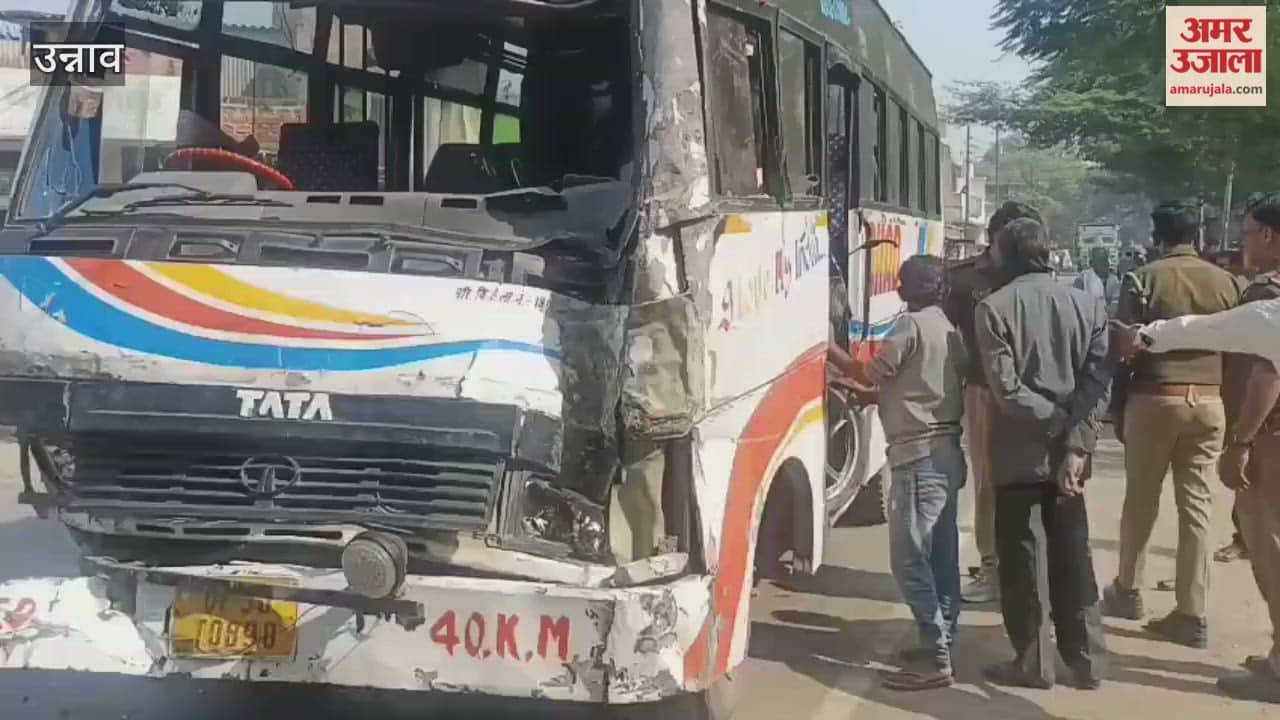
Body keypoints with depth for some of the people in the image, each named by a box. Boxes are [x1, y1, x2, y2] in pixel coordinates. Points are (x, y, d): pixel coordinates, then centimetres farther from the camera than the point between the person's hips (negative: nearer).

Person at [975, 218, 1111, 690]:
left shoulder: (993, 308, -9)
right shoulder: (1088, 305, 3)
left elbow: (1006, 389, -16)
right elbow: (1099, 382, -7)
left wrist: (1058, 426, -9)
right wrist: (1077, 443, -12)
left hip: (1019, 454, -4)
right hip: (1068, 452, 4)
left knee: (1023, 560, 6)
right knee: (1073, 557, 14)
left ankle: (1033, 663, 11)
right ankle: (1086, 660, 18)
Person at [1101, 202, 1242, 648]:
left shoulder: (1143, 279, -3)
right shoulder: (1227, 283, 5)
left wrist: (1117, 410, 3)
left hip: (1155, 398, -2)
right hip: (1210, 402, 2)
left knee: (1140, 502, 12)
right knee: (1197, 507, 5)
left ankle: (1128, 592, 27)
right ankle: (1192, 616, 5)